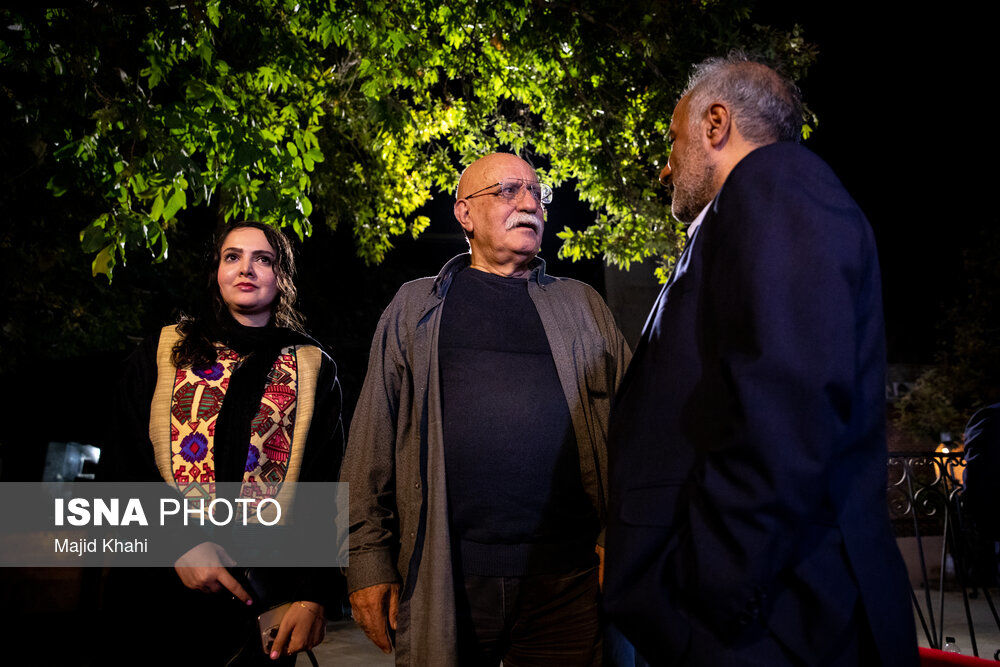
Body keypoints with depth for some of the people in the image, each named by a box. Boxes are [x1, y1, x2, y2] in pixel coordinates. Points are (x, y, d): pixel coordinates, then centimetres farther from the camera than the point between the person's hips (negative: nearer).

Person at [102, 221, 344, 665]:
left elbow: (325, 489, 0)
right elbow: (122, 469, 3)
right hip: (160, 590, 1)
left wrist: (311, 594, -12)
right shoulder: (162, 354, 9)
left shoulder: (313, 368, 8)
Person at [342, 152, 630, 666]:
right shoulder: (414, 306, 12)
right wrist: (368, 559, -1)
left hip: (566, 581, 1)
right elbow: (373, 439, 6)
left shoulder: (582, 305, 14)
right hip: (441, 583, 0)